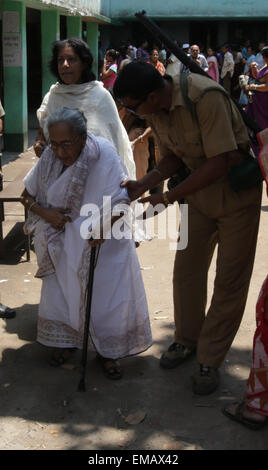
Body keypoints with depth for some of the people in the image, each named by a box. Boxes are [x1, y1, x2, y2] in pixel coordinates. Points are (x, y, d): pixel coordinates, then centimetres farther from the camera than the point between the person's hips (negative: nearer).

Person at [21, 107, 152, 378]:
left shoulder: (103, 156, -23)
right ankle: (66, 341, 34)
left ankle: (107, 352, 22)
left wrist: (105, 224, -45)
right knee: (59, 294, 9)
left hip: (104, 245, -3)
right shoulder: (50, 158, -10)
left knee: (107, 299, -1)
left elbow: (121, 201, -26)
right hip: (65, 245, 4)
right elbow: (27, 195, 3)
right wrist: (44, 213, -17)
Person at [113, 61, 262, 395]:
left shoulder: (205, 97, -31)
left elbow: (220, 163, -31)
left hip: (236, 187, -7)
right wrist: (142, 186, -13)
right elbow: (173, 157, 4)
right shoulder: (154, 111, -7)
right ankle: (187, 339, 32)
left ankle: (210, 359, 13)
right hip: (200, 186, 7)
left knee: (229, 279, 0)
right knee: (186, 269, 11)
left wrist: (168, 198, -28)